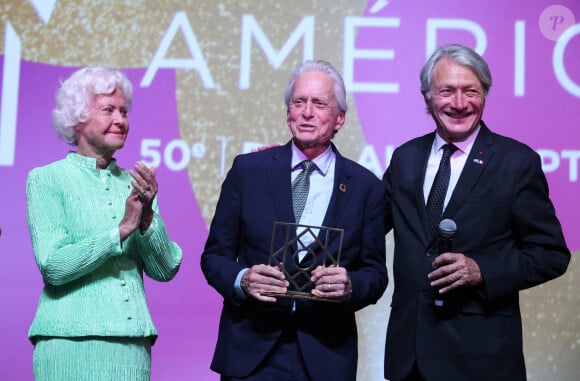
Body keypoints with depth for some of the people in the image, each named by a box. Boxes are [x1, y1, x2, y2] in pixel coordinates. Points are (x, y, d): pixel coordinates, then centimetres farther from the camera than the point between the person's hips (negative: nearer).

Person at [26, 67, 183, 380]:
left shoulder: (135, 184, 10)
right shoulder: (46, 179, -1)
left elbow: (165, 270, 4)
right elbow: (53, 266, -12)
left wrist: (147, 218, -11)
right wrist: (122, 229, -14)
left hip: (133, 342, 4)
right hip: (71, 341, -3)